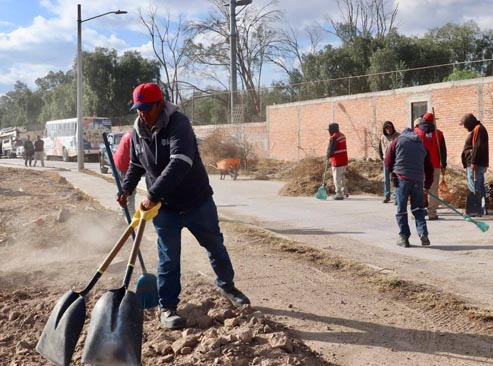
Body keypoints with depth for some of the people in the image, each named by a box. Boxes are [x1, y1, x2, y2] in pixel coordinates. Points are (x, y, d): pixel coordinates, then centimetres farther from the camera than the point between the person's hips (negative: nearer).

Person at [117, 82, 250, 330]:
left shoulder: (178, 124, -20)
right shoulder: (137, 131, -1)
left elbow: (179, 164, -34)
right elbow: (136, 165, 17)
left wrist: (153, 195, -37)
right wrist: (127, 189, -1)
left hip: (197, 202, -2)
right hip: (164, 207, 3)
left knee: (215, 246, 14)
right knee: (168, 259, 2)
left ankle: (227, 286, 38)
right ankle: (167, 308, 13)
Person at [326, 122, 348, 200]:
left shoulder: (333, 138, -18)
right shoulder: (342, 135, 11)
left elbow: (330, 149, -17)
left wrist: (328, 156, 3)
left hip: (337, 161, -9)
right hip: (344, 160, 9)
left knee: (337, 178, -1)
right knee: (342, 177, 21)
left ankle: (339, 194, 1)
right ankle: (344, 192, 29)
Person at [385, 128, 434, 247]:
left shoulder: (398, 141, 7)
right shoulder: (422, 145, 17)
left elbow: (388, 162, 5)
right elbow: (429, 168, 17)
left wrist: (394, 172, 25)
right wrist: (427, 185, 23)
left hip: (402, 179, -3)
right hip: (418, 180, 3)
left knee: (401, 209, 5)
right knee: (418, 209, 13)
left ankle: (404, 237, 6)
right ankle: (423, 234, 0)